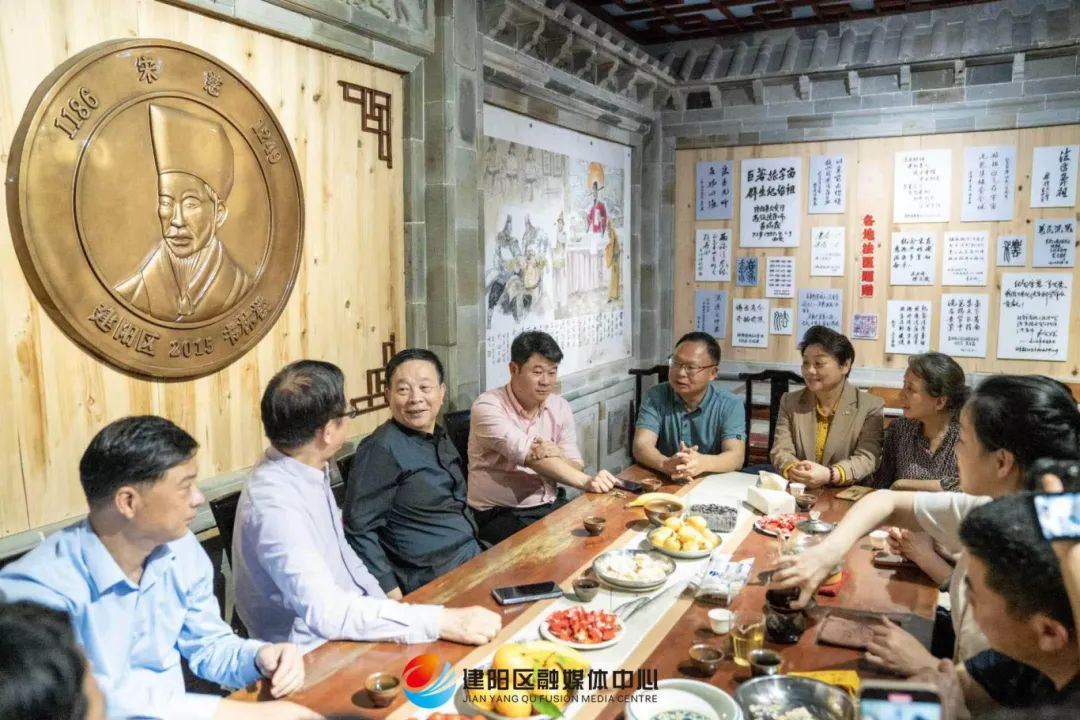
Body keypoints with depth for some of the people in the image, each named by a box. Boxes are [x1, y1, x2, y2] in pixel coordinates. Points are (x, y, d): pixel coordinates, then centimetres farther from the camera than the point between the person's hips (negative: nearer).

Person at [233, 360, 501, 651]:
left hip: (351, 622, 8)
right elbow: (326, 613, -34)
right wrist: (441, 622, -37)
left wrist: (386, 603, 3)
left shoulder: (308, 471, 1)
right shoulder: (275, 504, -27)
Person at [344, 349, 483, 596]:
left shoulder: (441, 438, 10)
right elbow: (359, 531, -17)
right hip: (434, 584, -8)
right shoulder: (382, 449, -15)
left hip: (472, 557, 8)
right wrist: (392, 595, -21)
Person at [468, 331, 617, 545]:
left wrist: (557, 458, -25)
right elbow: (528, 455, -25)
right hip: (500, 514, -5)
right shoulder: (488, 407, -14)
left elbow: (574, 466, -1)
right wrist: (586, 481, -34)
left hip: (551, 505, 6)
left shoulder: (560, 407, 5)